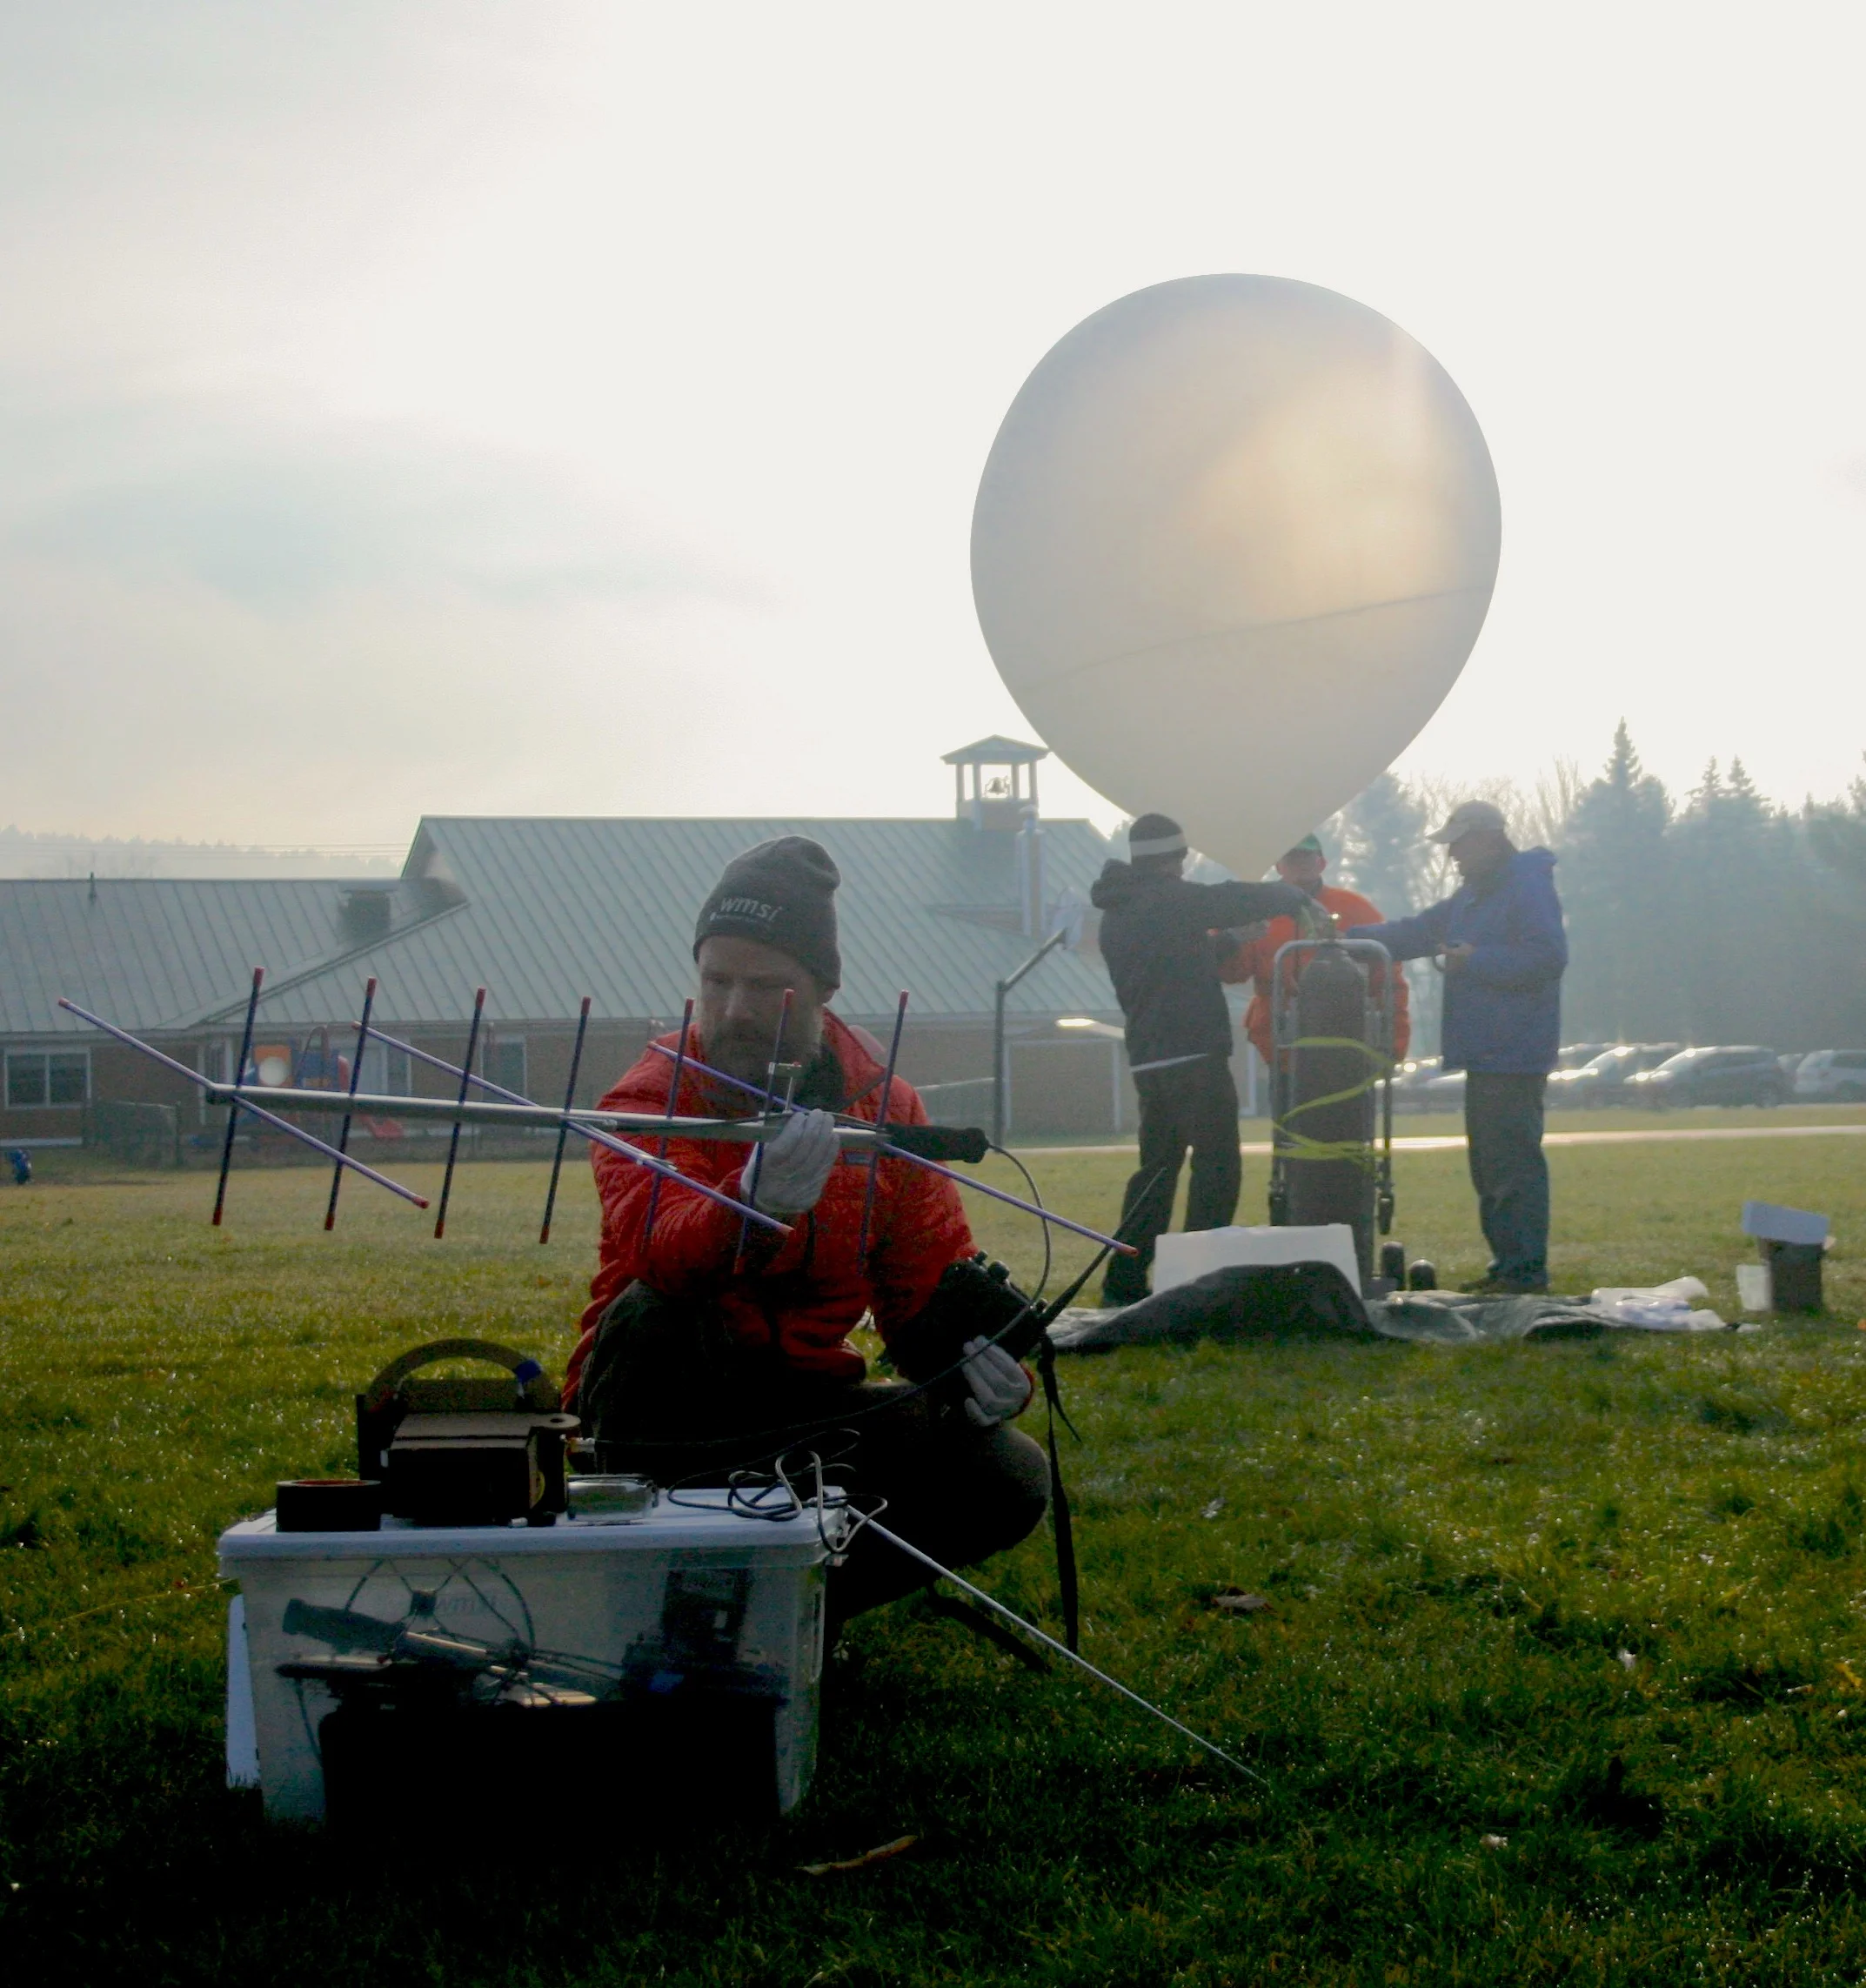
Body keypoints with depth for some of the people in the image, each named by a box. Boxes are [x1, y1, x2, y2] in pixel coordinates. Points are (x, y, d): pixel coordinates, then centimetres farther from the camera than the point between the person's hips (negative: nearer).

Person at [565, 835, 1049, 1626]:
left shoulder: (887, 1108, 1)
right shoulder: (653, 1099, -13)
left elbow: (935, 1274, 8)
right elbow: (657, 1248, -34)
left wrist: (973, 1352, -16)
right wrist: (753, 1200, -57)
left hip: (805, 1397, 4)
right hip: (669, 1402, -3)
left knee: (1008, 1481, -16)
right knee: (656, 1312, -36)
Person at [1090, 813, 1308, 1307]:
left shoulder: (1115, 914, 15)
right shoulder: (1170, 900, -10)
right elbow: (1240, 901, -12)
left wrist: (1225, 943, 16)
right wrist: (1293, 896, 4)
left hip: (1148, 1058, 8)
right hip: (1194, 1058, -8)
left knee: (1157, 1166, 15)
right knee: (1216, 1165, -3)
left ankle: (1124, 1281, 13)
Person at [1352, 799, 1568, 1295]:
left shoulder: (1528, 886, -12)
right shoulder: (1474, 894, 20)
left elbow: (1548, 955, -23)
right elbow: (1419, 933, 21)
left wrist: (1476, 960, -18)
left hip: (1513, 1055, -11)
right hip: (1485, 1052, 11)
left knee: (1513, 1162, -11)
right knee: (1489, 1165, 13)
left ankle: (1526, 1268, -9)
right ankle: (1507, 1264, 18)